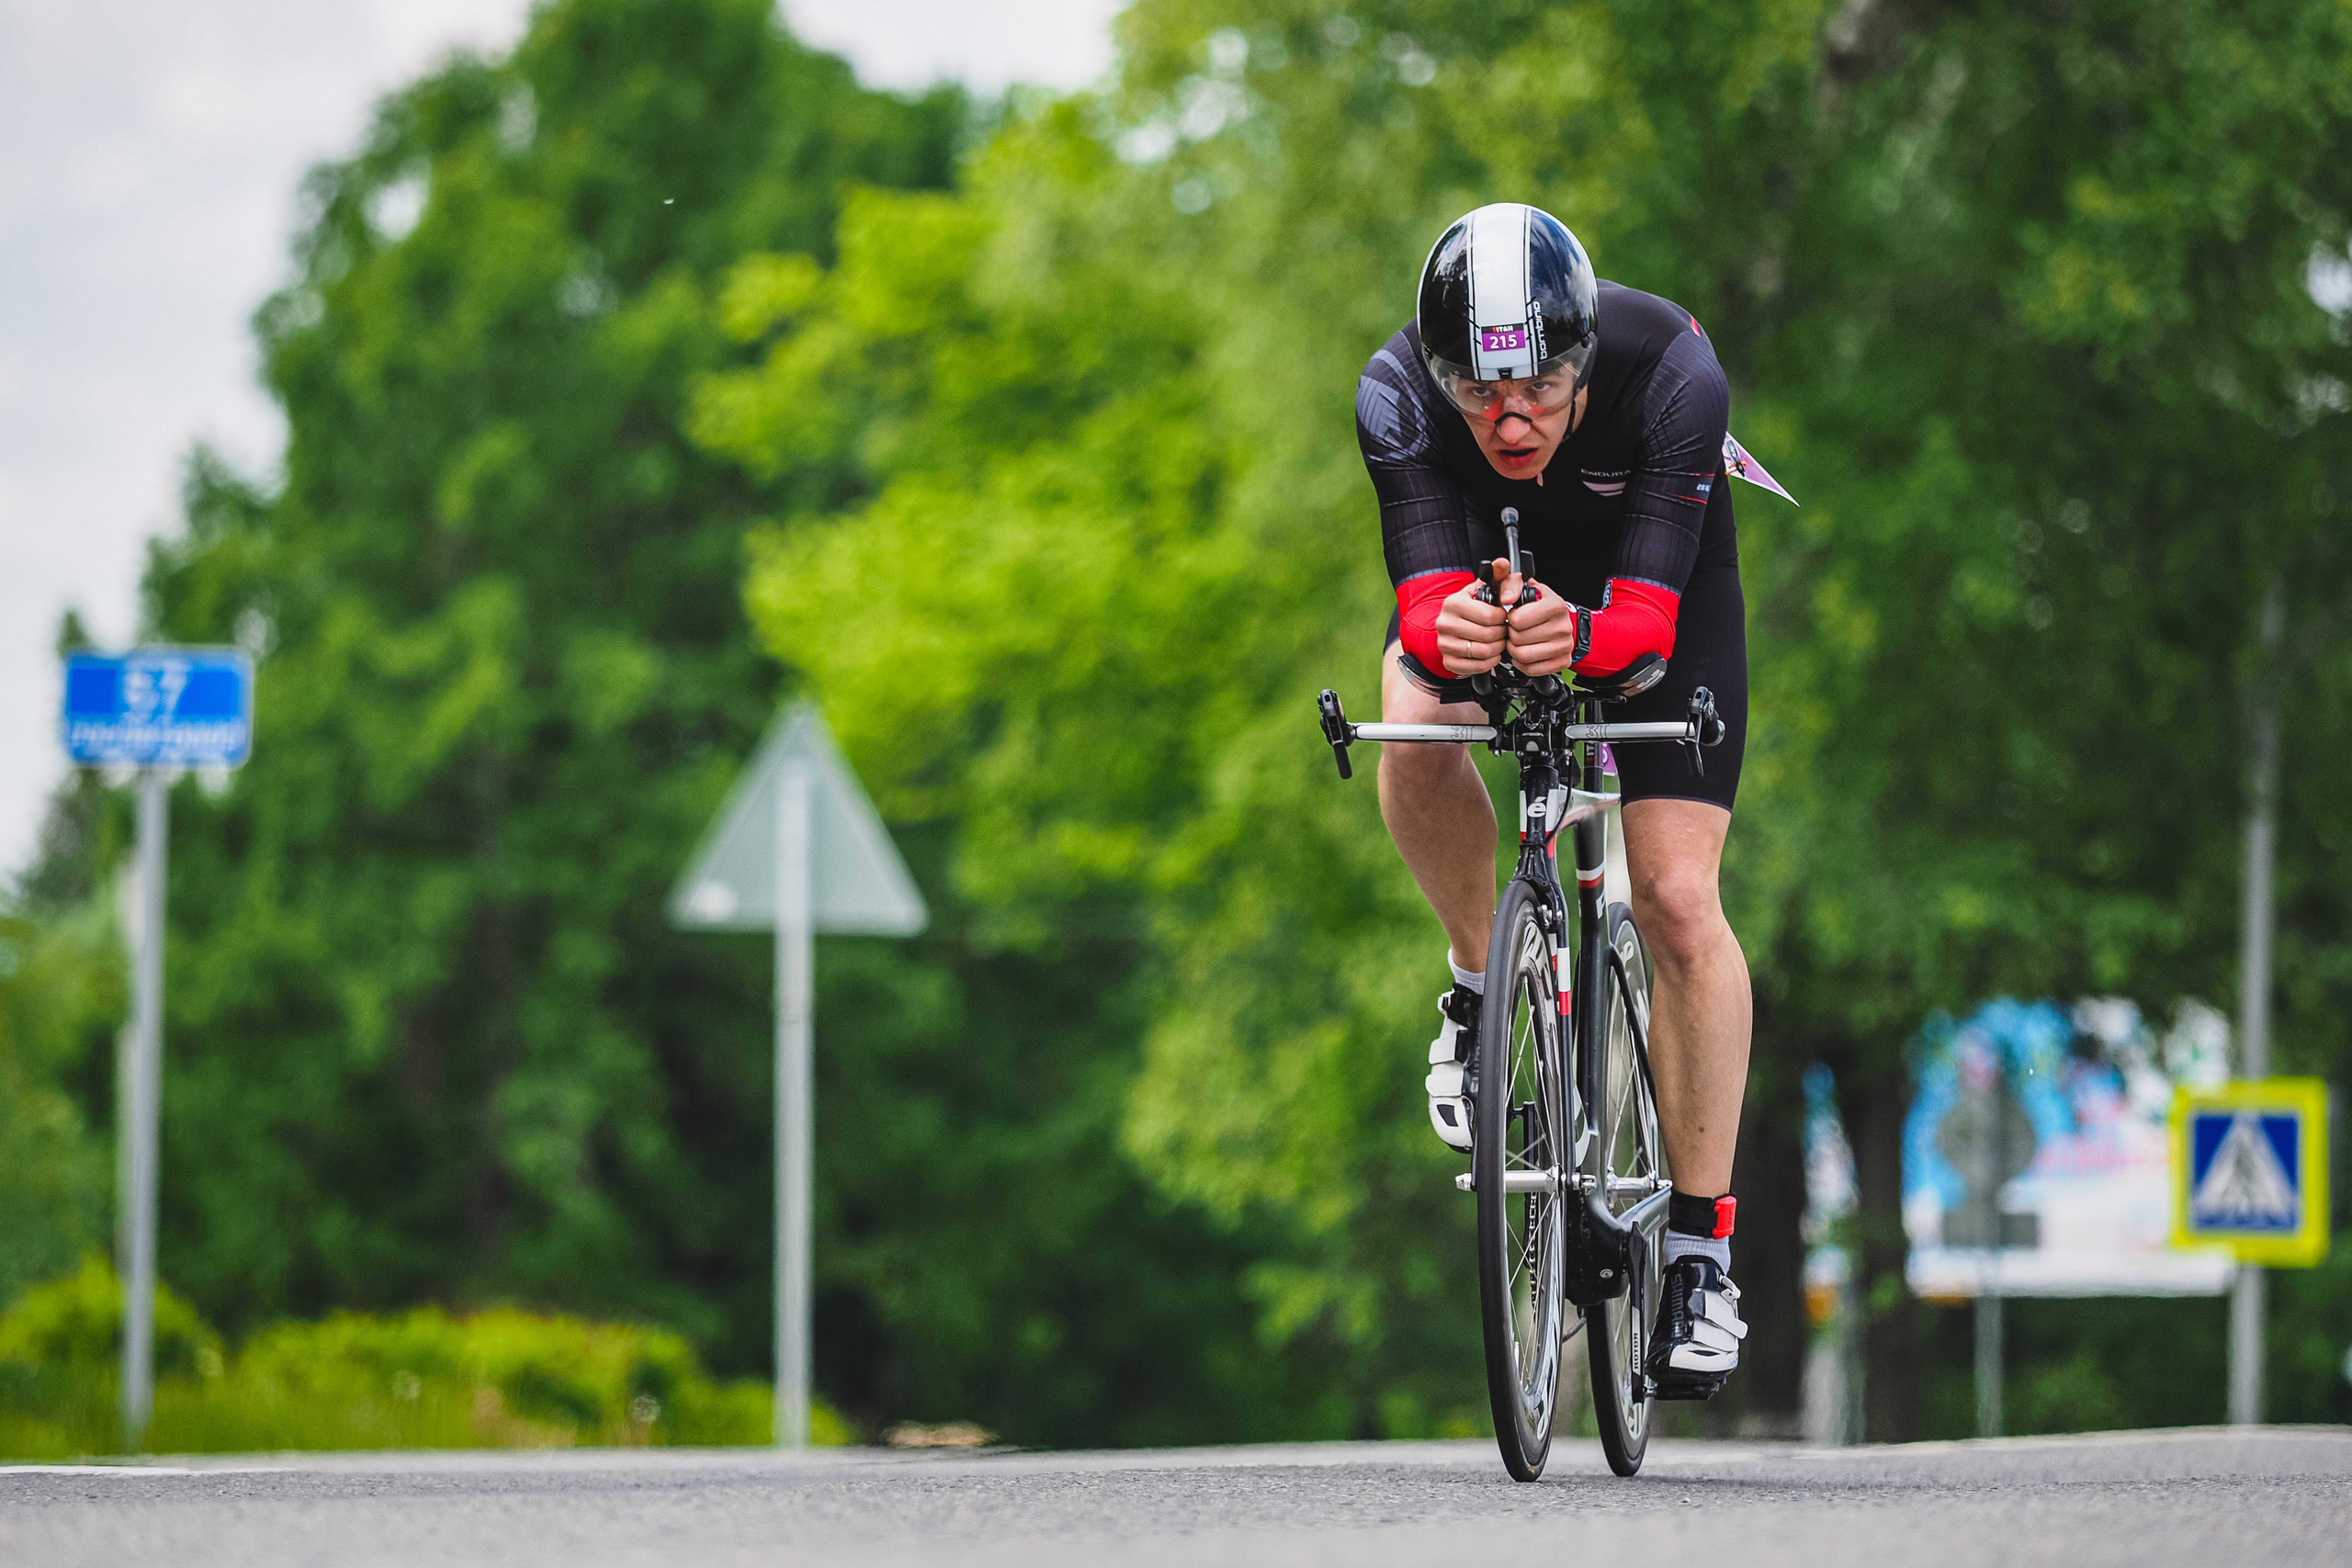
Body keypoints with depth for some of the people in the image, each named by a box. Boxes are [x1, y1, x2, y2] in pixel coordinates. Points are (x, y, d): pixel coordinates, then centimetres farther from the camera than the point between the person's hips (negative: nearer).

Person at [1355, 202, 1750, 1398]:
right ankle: (1480, 981, -2)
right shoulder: (1397, 395, -33)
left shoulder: (1671, 372, -38)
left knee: (1677, 903, -13)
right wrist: (1446, 631, -62)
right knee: (1416, 743, -31)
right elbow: (1424, 596, -38)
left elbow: (1648, 612, -41)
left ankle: (1702, 1245, -1)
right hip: (1485, 565, 1)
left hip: (1663, 578, -1)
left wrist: (1581, 634, -63)